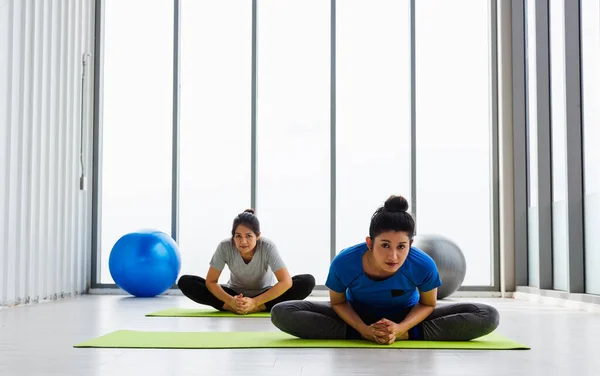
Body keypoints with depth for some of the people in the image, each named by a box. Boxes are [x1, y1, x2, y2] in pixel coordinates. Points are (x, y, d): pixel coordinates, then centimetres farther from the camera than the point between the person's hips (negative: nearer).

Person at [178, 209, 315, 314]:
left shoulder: (267, 246, -27)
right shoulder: (225, 247, -24)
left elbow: (286, 281, -30)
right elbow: (211, 281, -17)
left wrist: (255, 302, -36)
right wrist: (231, 301, -34)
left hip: (264, 295, -1)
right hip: (235, 294, 1)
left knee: (307, 282, -29)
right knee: (185, 282, -21)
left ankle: (257, 308, -29)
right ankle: (233, 307, -28)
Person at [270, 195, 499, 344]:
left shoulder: (423, 265, -33)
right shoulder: (344, 263, -34)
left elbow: (428, 304, -11)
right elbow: (338, 302, -12)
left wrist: (400, 329, -29)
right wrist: (364, 330, -29)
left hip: (406, 316, 0)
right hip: (358, 315, 0)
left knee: (487, 317, -20)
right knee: (282, 313, -23)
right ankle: (361, 335, -19)